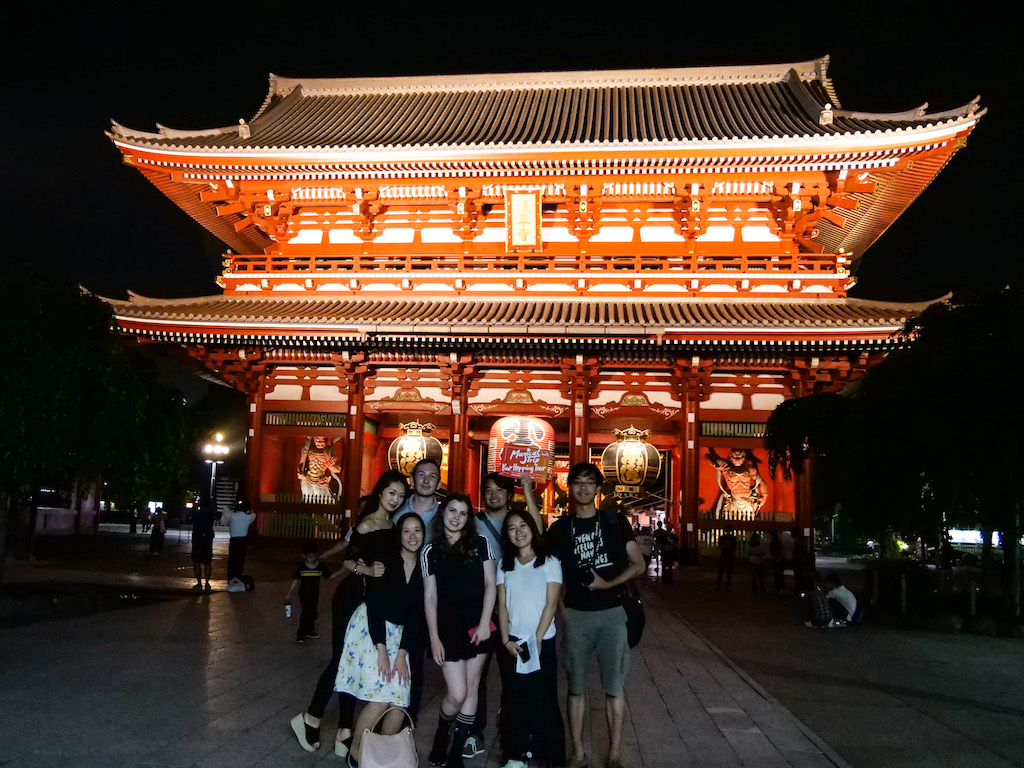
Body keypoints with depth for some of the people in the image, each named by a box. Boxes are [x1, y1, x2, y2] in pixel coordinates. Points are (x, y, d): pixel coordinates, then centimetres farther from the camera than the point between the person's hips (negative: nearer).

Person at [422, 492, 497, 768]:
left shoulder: (480, 544, 4)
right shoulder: (431, 551, 3)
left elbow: (490, 584, 2)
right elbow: (430, 597, 2)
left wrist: (484, 623, -9)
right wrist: (434, 638, -4)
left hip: (478, 625, 1)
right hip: (448, 627, -1)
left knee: (471, 690, 5)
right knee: (457, 694, -6)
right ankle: (441, 735, 24)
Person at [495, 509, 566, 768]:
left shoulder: (549, 562, 0)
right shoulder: (504, 565, 9)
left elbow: (551, 604, -6)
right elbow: (502, 605, 4)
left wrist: (536, 640, -12)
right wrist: (506, 640, -7)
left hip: (541, 642, -3)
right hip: (511, 643, 3)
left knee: (543, 698, -1)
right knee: (513, 698, 4)